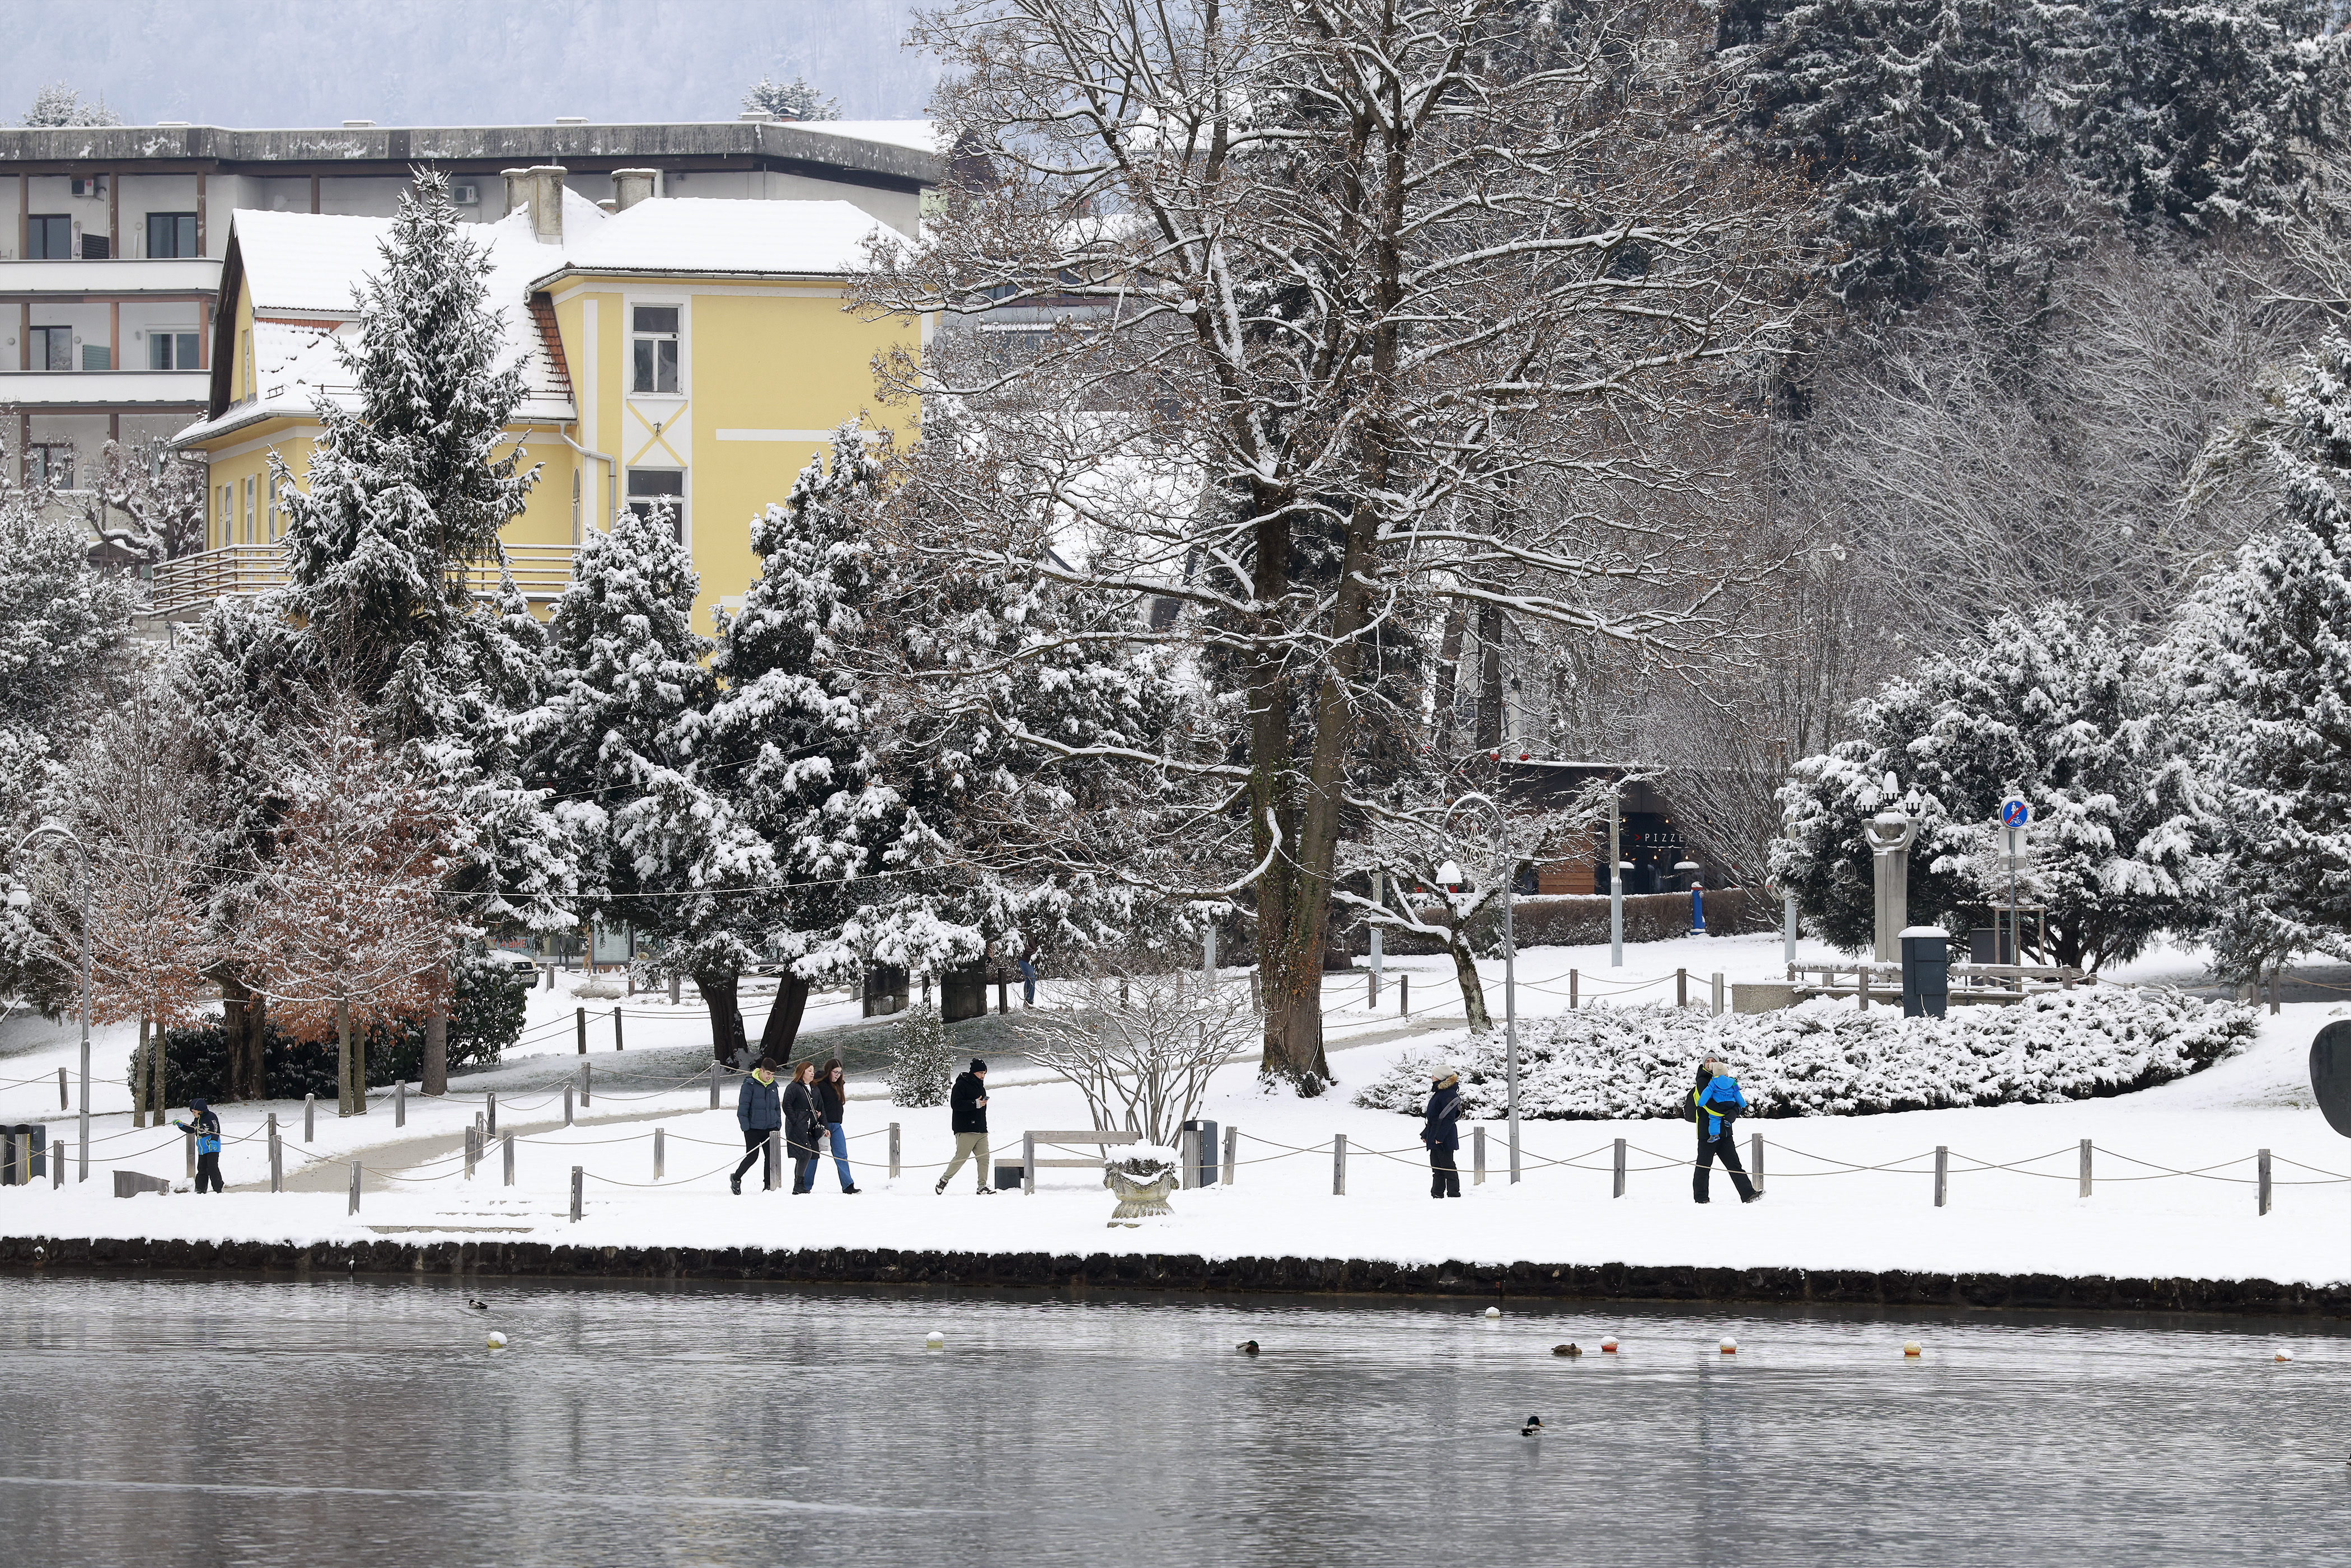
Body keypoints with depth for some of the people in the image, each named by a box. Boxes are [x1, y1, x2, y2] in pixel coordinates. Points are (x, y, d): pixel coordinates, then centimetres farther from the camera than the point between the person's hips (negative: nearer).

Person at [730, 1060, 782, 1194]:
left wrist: (778, 1124, 12)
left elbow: (777, 1107, 21)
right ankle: (736, 1179, 17)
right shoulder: (750, 1085, -8)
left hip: (770, 1128, 5)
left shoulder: (773, 1086, 11)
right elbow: (743, 1106, -9)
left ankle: (768, 1185, 8)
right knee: (752, 1156, -4)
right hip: (753, 1128, -5)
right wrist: (745, 1126, -14)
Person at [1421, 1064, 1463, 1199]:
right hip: (1434, 1137, 10)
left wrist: (1440, 1136, -23)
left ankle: (1454, 1194, 0)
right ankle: (1437, 1194, 15)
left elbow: (1449, 1118, -21)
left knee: (1447, 1166, -4)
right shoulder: (1438, 1092, 16)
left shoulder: (1449, 1094, -15)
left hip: (1445, 1139, -10)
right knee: (1436, 1168, 11)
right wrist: (1425, 1134, 23)